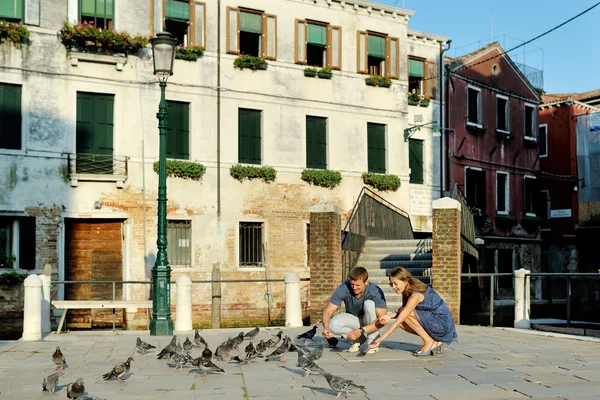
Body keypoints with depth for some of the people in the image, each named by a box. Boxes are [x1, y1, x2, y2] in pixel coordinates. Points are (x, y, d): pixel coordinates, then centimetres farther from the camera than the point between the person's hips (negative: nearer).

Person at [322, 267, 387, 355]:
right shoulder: (343, 289, -23)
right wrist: (326, 327, -43)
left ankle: (373, 341, -18)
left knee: (369, 303, -33)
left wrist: (361, 331, -44)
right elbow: (328, 311, -22)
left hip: (371, 321, -2)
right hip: (353, 319, 2)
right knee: (333, 324, -28)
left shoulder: (376, 292, -28)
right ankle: (359, 339, -2)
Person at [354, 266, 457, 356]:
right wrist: (390, 316, -16)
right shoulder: (409, 290, 2)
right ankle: (436, 343, 6)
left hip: (444, 324, -9)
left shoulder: (416, 295, -24)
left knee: (406, 314, -21)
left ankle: (429, 342, -7)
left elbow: (398, 321, -27)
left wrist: (381, 339, -27)